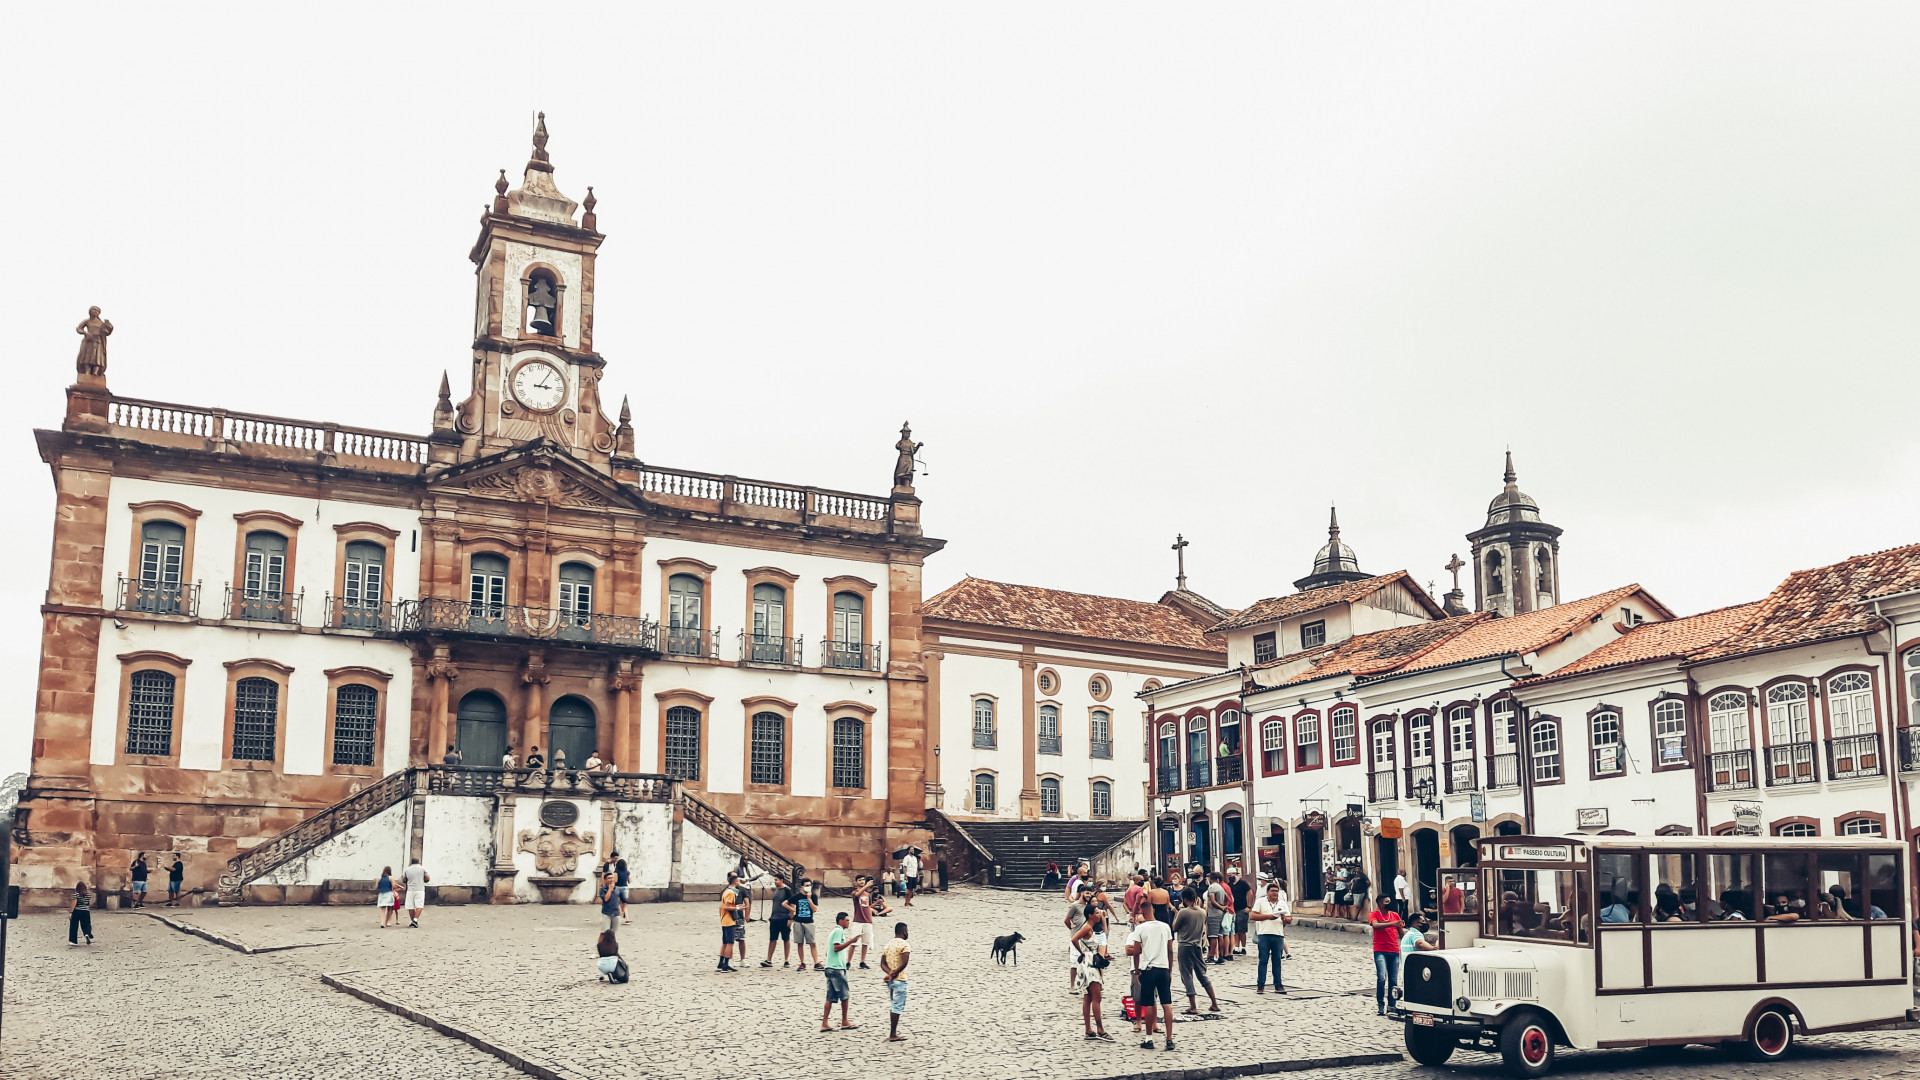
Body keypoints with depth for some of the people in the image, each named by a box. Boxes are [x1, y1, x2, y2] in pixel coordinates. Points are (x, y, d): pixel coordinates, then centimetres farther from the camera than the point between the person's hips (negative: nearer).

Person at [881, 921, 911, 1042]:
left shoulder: (888, 944, 13)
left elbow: (882, 963, 6)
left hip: (890, 981, 8)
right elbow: (904, 963, -22)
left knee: (894, 1006, 15)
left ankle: (893, 1033, 17)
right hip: (900, 980, -7)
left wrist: (890, 973, -8)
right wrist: (894, 974, -14)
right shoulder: (904, 944, -11)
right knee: (898, 1007, -4)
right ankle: (893, 1035, -4)